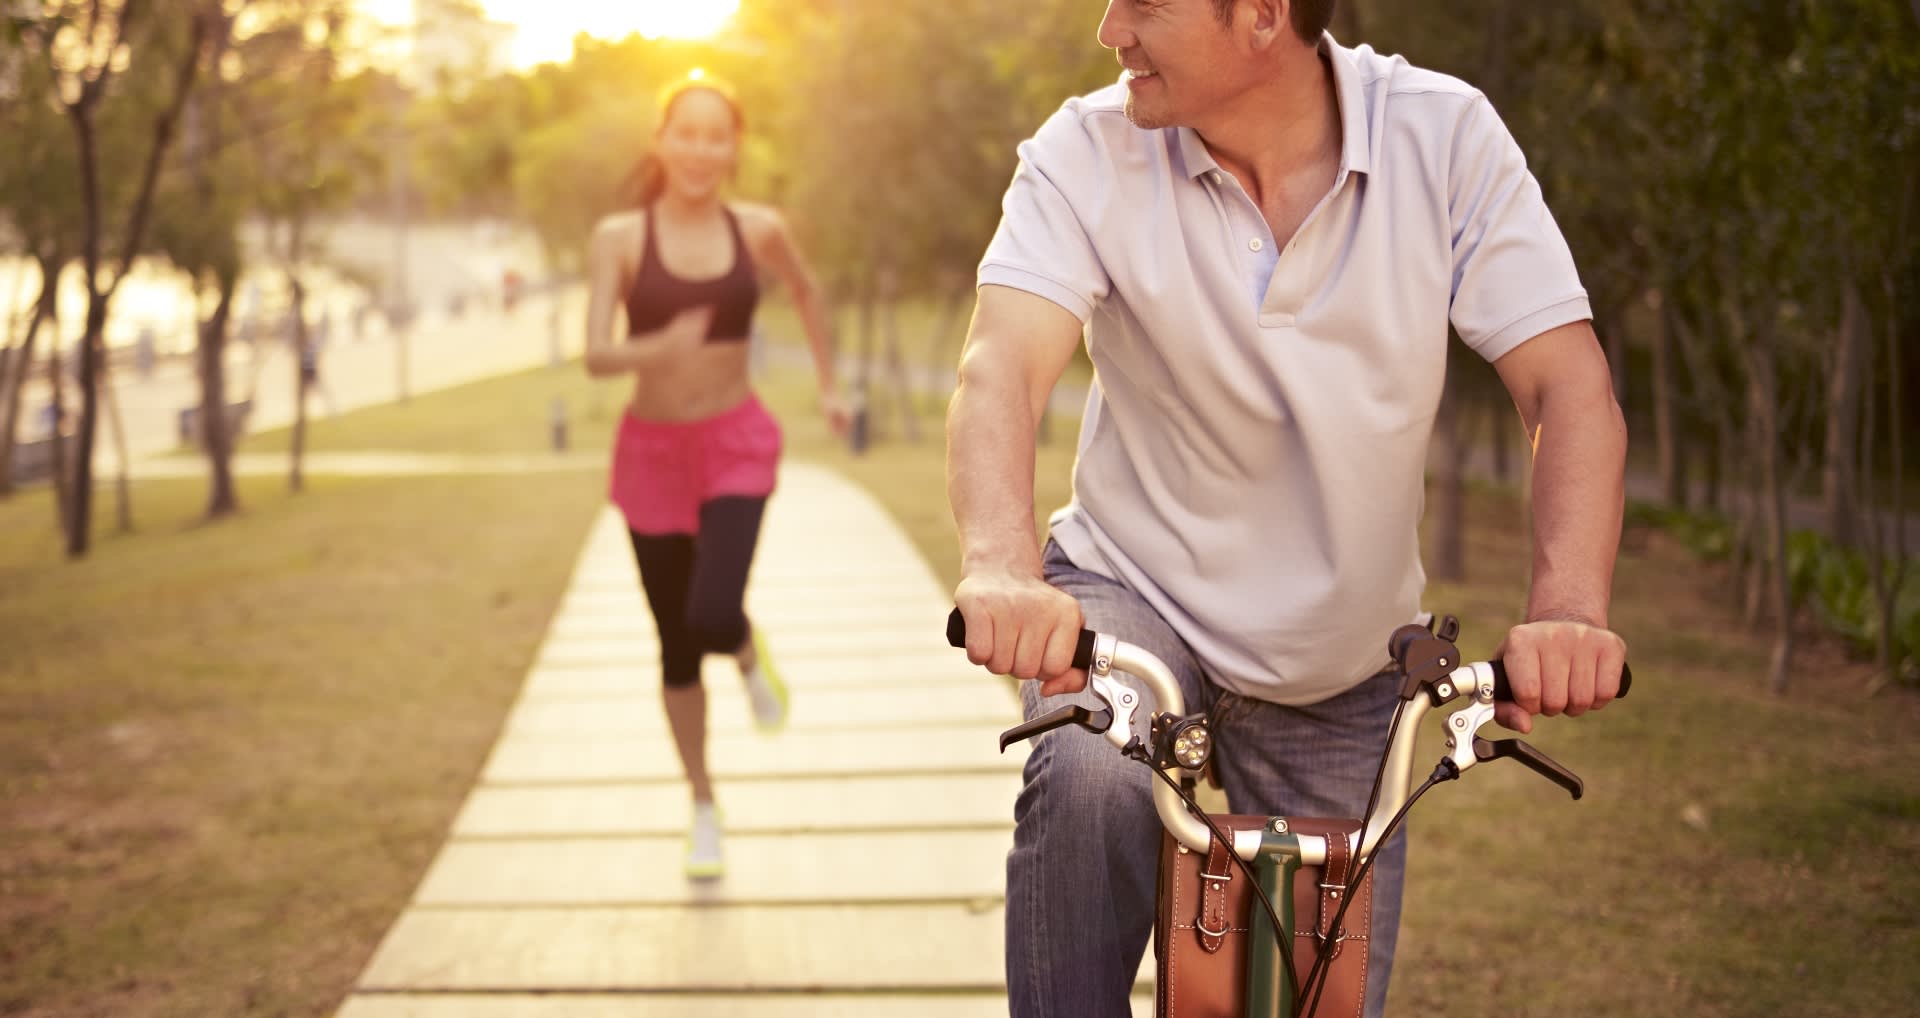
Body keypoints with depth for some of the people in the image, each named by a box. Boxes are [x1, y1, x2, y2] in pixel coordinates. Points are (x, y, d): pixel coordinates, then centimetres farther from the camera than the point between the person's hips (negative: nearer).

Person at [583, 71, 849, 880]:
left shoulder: (759, 229, -3)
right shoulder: (619, 237, -9)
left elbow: (806, 291, 18)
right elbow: (596, 355, -18)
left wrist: (828, 383, 20)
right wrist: (657, 349, -38)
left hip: (737, 445, 0)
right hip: (653, 450, 0)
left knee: (713, 616, -23)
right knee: (677, 647, 9)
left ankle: (749, 654, 16)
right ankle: (703, 809, 29)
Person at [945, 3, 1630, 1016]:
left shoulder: (1445, 137, -14)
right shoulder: (1090, 153, -15)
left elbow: (1569, 383, -19)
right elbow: (1001, 365, -28)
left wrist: (1567, 613, -36)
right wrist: (1001, 569, -49)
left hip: (1338, 667, 2)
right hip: (1133, 591, -1)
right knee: (1088, 778, -34)